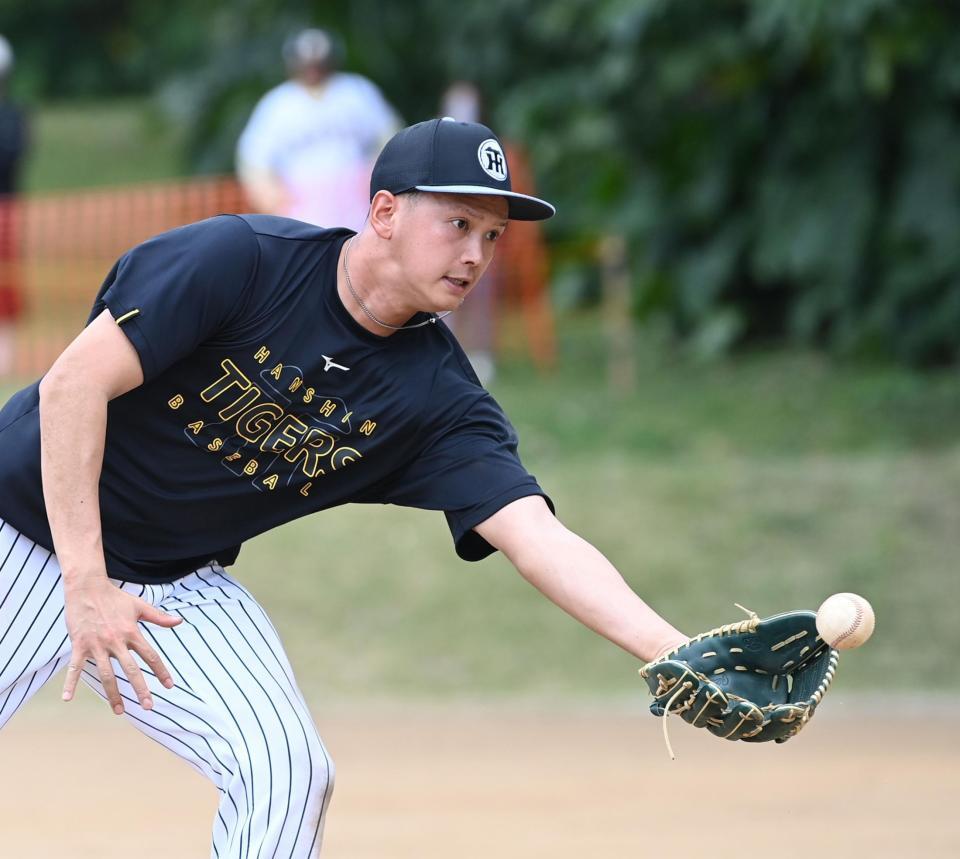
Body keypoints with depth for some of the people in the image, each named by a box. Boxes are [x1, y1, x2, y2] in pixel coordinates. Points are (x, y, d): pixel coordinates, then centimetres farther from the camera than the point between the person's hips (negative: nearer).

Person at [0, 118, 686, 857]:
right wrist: (86, 582, -27)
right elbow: (74, 383, -23)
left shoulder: (437, 397, -9)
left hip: (176, 585, 4)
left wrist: (675, 653, -35)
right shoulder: (243, 259, -21)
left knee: (288, 773, -13)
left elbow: (539, 536, -19)